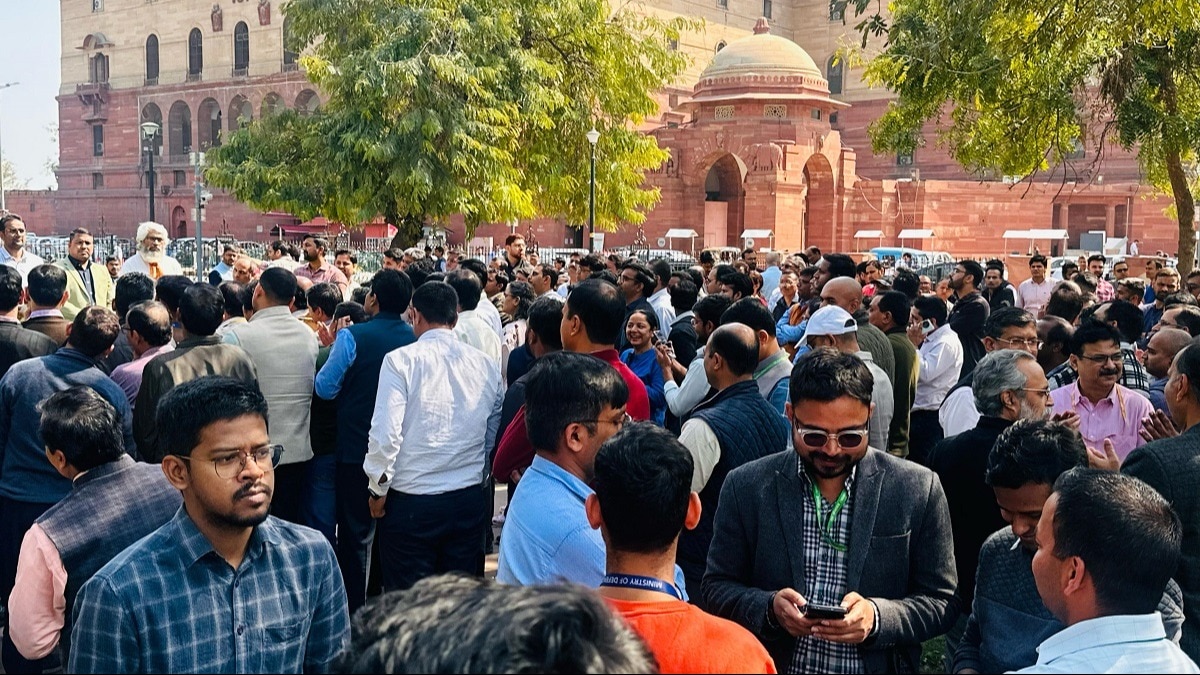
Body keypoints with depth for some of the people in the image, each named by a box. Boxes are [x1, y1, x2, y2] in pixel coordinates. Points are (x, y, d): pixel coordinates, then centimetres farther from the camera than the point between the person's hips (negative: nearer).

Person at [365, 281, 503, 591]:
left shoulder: (401, 360, -9)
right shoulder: (487, 365, 2)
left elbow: (385, 433, -14)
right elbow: (494, 435, 9)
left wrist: (378, 488, -1)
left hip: (411, 502, -4)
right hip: (469, 501, 4)